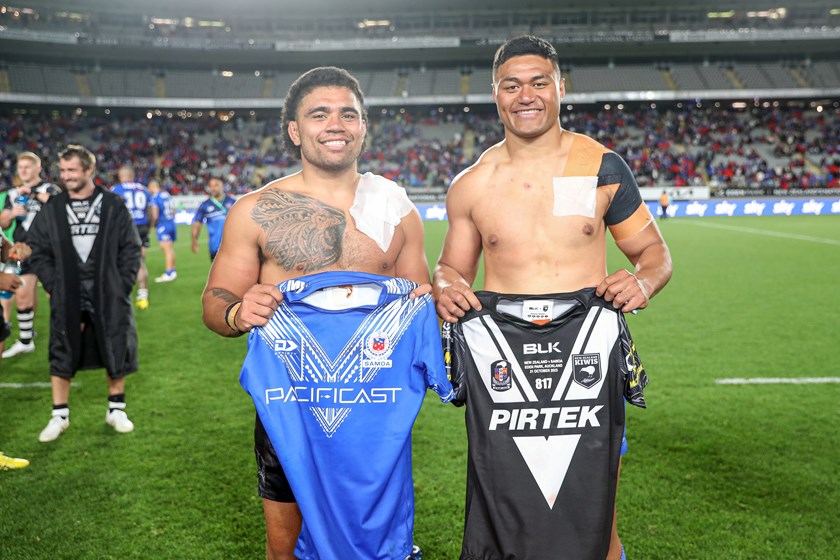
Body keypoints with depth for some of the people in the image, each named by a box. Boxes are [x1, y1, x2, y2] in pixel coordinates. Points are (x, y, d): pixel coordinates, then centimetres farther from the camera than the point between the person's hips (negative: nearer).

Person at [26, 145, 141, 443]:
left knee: (117, 352, 6)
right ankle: (60, 416, 20)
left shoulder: (114, 205, 0)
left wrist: (121, 285, -6)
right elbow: (37, 251, 6)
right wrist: (54, 286, -4)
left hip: (109, 297, -1)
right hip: (67, 298, 1)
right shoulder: (52, 209, 4)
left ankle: (116, 410, 24)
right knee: (62, 356, 6)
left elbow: (131, 248, 1)